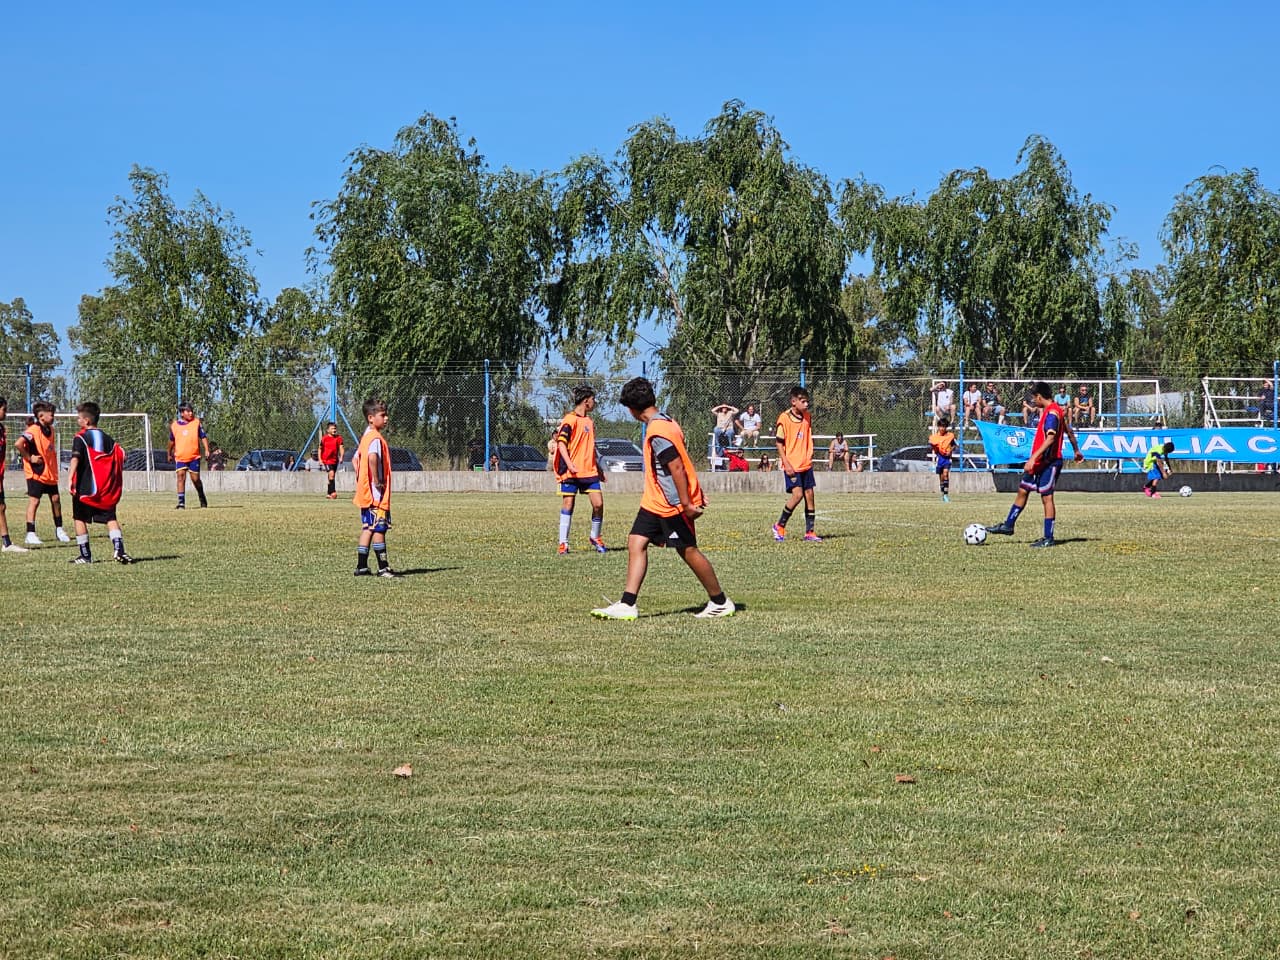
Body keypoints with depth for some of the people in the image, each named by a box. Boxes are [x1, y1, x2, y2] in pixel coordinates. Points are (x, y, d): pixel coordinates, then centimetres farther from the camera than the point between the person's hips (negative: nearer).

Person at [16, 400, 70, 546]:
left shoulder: (50, 429, 8)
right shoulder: (33, 430, -19)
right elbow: (19, 444, -32)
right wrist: (29, 458, -22)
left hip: (50, 472, 8)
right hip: (36, 472, -8)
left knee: (55, 499, 14)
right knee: (34, 501, -8)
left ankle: (59, 529, 28)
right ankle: (30, 534, -7)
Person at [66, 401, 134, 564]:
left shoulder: (81, 438, -5)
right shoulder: (107, 439, 11)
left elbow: (75, 458, -19)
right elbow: (121, 456, 8)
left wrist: (70, 479, -27)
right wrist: (113, 477, 19)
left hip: (84, 487, -4)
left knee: (80, 519, 8)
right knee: (110, 518, 2)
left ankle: (85, 555, 9)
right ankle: (118, 550, -17)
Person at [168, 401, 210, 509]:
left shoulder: (197, 422, -1)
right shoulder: (174, 425, 3)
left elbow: (203, 437, -2)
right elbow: (171, 441, 17)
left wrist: (206, 450, -14)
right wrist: (170, 454, 25)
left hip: (194, 456, -1)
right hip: (180, 457, 1)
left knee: (195, 479, 4)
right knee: (181, 476, -11)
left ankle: (202, 498, 28)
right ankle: (181, 503, -12)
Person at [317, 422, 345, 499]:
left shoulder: (338, 438, 3)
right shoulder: (324, 438, -4)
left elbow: (341, 448, -2)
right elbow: (320, 449, 5)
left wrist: (341, 457, -18)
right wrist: (320, 459, -3)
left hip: (335, 460, 4)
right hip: (327, 460, -4)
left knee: (331, 477, 11)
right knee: (331, 473, -22)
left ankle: (329, 493, 23)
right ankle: (333, 492, -21)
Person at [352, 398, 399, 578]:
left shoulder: (366, 437, 16)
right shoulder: (376, 438, -15)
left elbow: (355, 459, 26)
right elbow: (373, 458, -33)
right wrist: (377, 480, -25)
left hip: (365, 493, 10)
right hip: (376, 493, -10)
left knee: (368, 528, 12)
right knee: (379, 529, -6)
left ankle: (362, 567, 13)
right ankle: (383, 568, -4)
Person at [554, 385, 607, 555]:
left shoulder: (589, 421, 18)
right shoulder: (570, 419, -7)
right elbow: (561, 442, -15)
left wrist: (599, 469, 27)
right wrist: (569, 464, -26)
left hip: (589, 471, 7)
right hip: (571, 471, -7)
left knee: (598, 503, -3)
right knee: (568, 504, -2)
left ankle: (595, 538, 15)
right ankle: (563, 543, 5)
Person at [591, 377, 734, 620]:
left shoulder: (657, 431, -22)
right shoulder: (665, 422, 9)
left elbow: (677, 467, -25)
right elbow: (677, 464, 16)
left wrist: (686, 504, -22)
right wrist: (693, 496, 22)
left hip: (673, 505, -10)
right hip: (654, 502, 10)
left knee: (688, 551, 1)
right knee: (636, 543, 1)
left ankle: (720, 603, 14)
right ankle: (627, 605, -3)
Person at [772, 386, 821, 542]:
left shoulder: (807, 417, 7)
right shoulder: (784, 418, -12)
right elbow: (779, 443, -10)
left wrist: (809, 456, 17)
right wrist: (786, 463, -15)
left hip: (806, 464, 7)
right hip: (792, 465, -7)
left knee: (809, 495, 4)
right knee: (797, 494, -16)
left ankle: (809, 532, 10)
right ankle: (780, 526, 1)